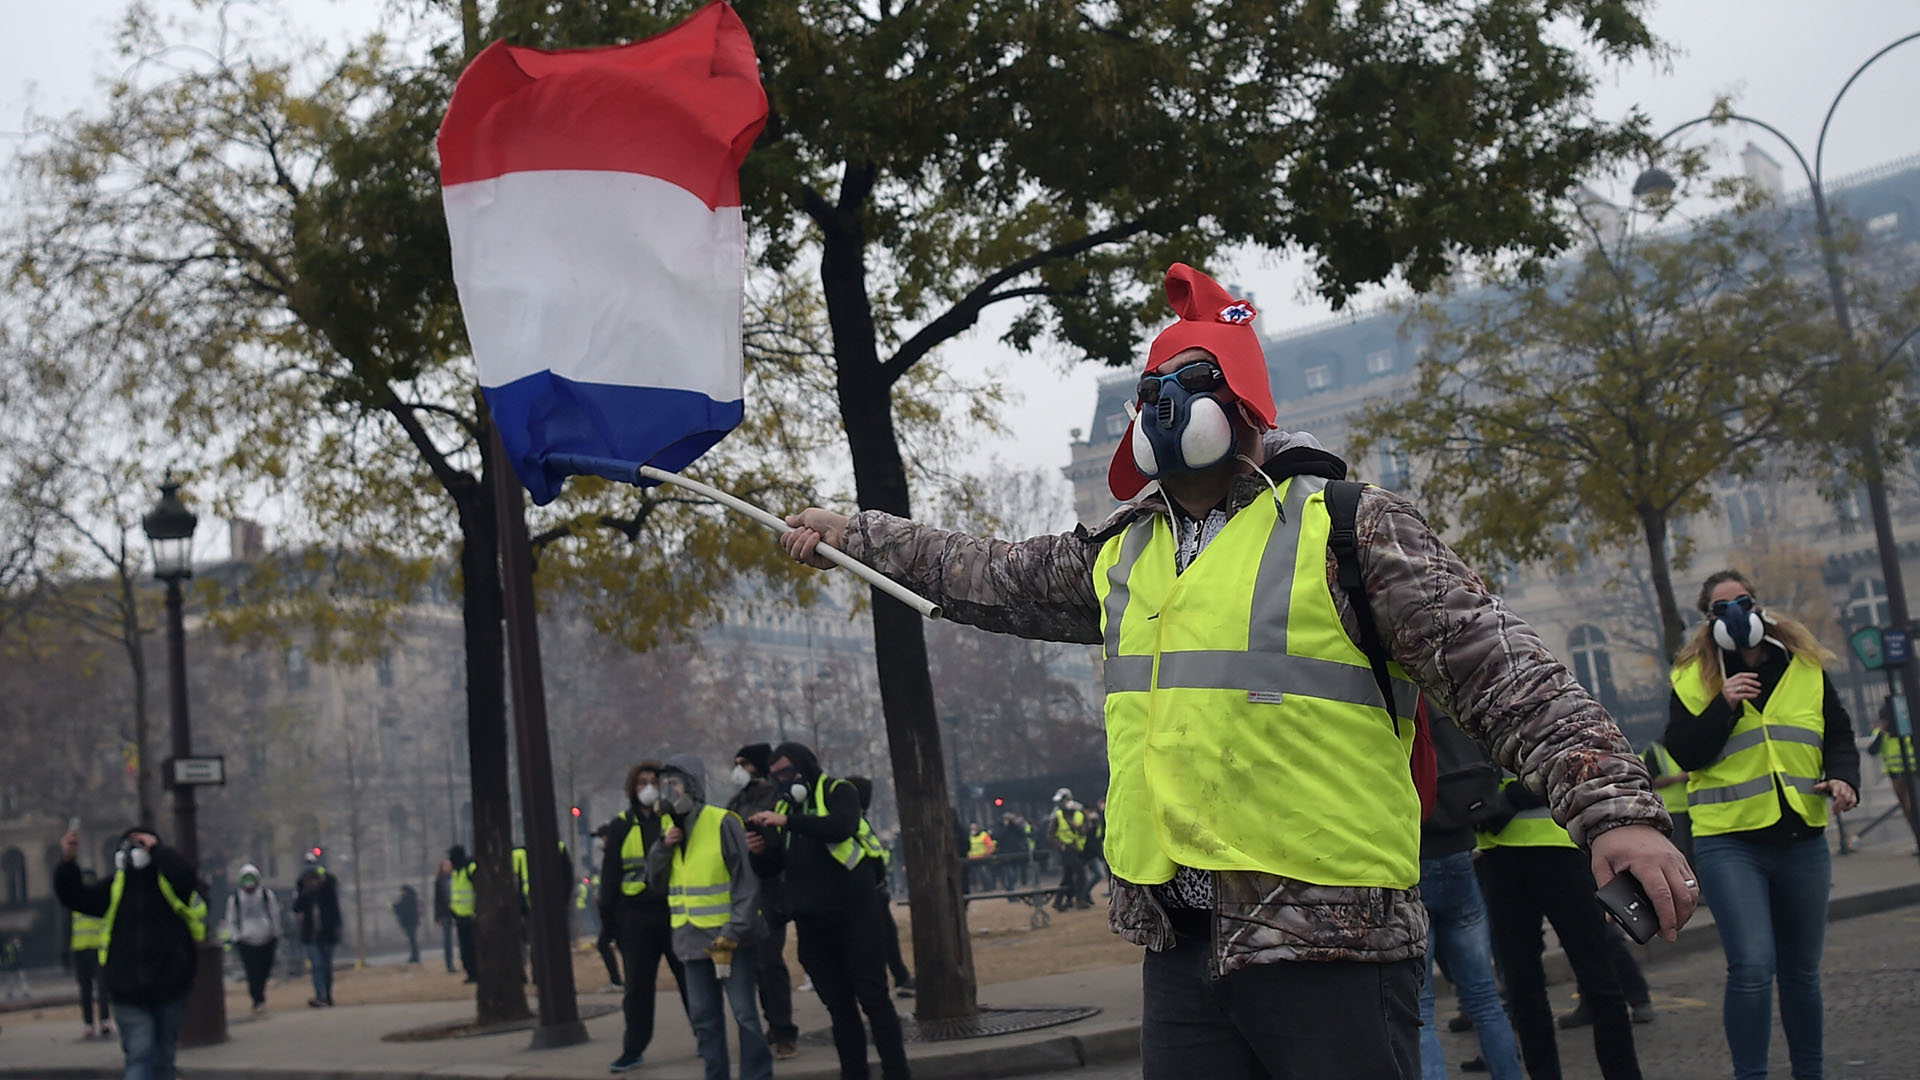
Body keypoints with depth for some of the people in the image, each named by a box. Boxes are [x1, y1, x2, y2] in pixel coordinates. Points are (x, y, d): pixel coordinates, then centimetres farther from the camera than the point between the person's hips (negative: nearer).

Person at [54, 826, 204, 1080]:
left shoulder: (169, 882, -2)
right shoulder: (116, 887, 9)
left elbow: (184, 874, -26)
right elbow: (75, 897, 6)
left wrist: (155, 848, -14)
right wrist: (67, 863, -9)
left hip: (169, 988, -1)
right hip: (129, 991, 1)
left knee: (163, 1058, 11)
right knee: (139, 1054, -11)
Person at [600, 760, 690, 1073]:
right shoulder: (621, 827, 7)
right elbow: (610, 875, 6)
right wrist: (608, 917, 2)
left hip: (676, 911, -1)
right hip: (636, 915, 1)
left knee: (691, 978, 4)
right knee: (637, 985, 5)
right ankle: (634, 1048, 11)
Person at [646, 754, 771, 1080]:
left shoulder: (722, 823, -11)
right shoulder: (669, 827, 9)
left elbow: (747, 880, -14)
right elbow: (656, 882, 10)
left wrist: (734, 932, -18)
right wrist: (663, 847, -7)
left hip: (730, 939, -6)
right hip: (693, 940, 7)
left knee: (744, 1013, -4)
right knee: (704, 1017, 11)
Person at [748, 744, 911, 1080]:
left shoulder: (838, 792, -2)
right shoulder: (783, 806, 14)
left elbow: (842, 826, -24)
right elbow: (775, 866, 17)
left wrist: (788, 821, -28)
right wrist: (761, 852, -6)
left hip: (855, 914, -5)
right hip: (811, 923, 5)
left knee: (873, 998, -4)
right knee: (839, 1005, 8)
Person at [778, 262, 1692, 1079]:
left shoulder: (1347, 527, -4)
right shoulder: (1118, 555, 15)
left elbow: (1501, 670, -10)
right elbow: (990, 577, 28)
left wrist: (1615, 803, -20)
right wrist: (853, 534, 29)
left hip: (1332, 946, -6)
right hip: (1178, 949, 6)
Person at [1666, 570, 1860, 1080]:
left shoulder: (1807, 668, 8)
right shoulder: (1690, 680, 2)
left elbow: (1839, 735, 12)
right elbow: (1682, 753, -6)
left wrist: (1843, 777, -8)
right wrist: (1725, 704, -17)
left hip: (1803, 839, 3)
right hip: (1729, 842, -3)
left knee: (1801, 970, 13)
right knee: (1752, 966, -15)